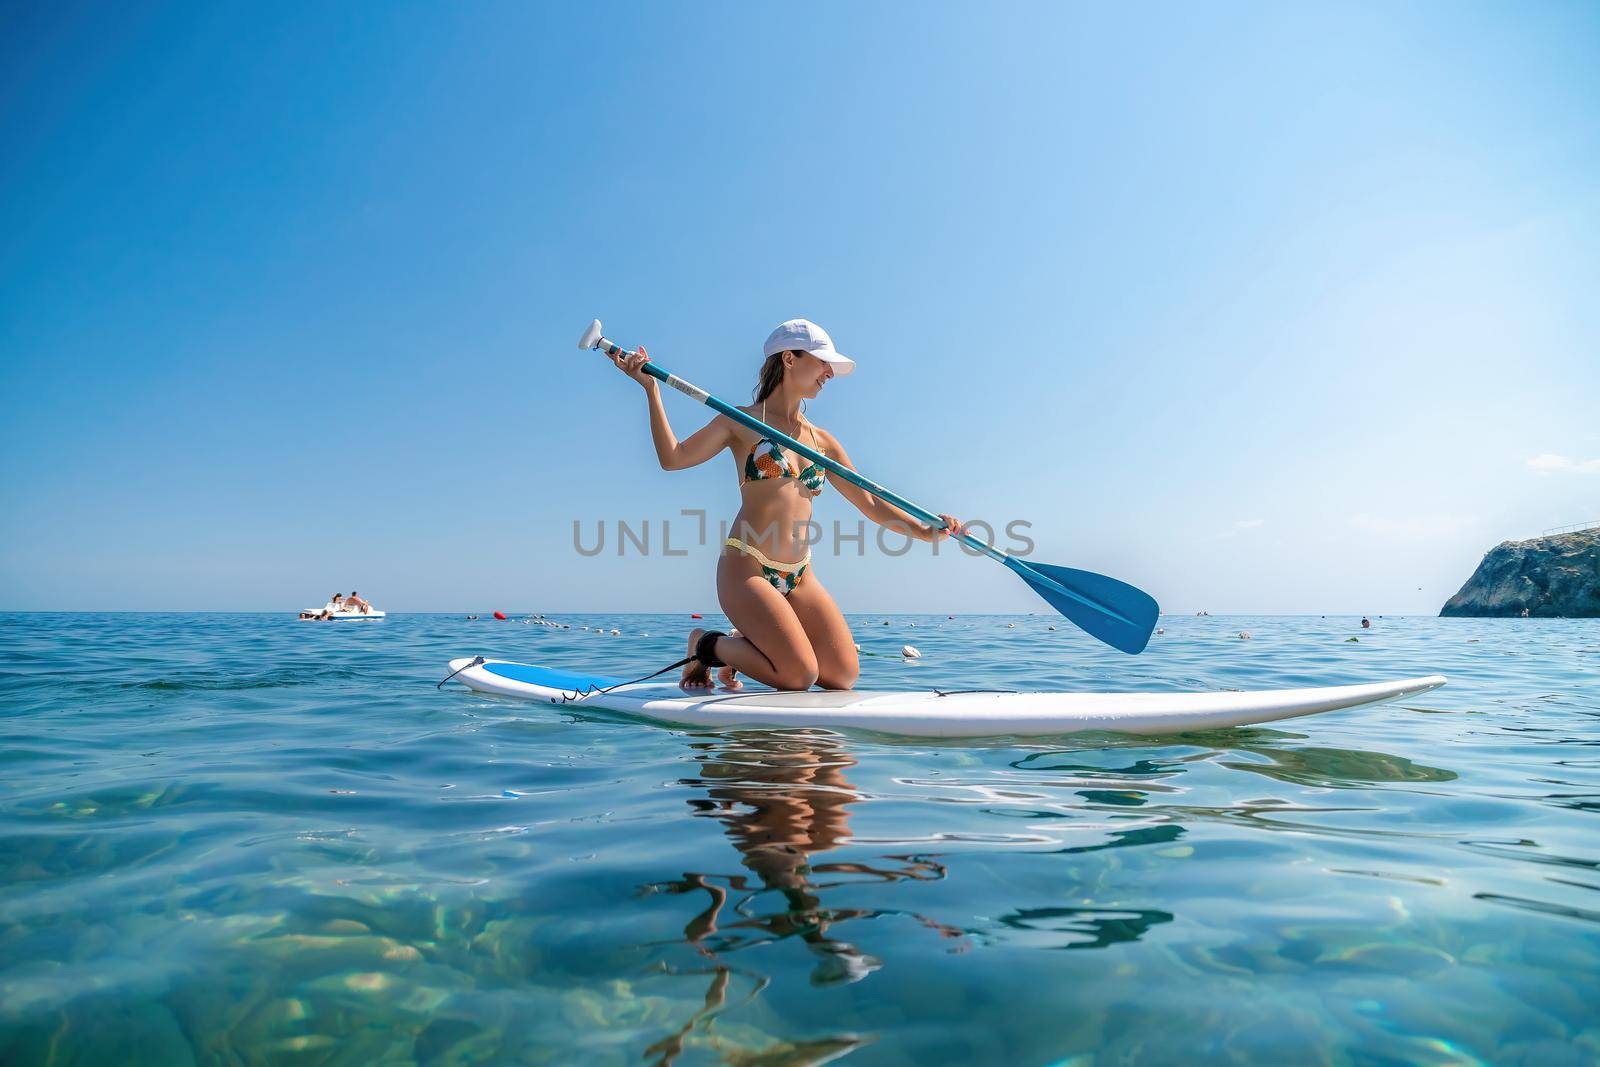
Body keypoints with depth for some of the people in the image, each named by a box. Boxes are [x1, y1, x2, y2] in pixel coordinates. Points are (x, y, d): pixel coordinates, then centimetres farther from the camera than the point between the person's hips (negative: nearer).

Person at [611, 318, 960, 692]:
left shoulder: (822, 441, 13)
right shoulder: (743, 422, 0)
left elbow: (870, 503, 12)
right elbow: (673, 458, -8)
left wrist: (924, 531, -2)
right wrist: (651, 388, -15)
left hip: (800, 576, 6)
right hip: (747, 569, -6)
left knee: (845, 675, 0)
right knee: (801, 676, -14)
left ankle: (746, 648, 20)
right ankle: (707, 646, 11)